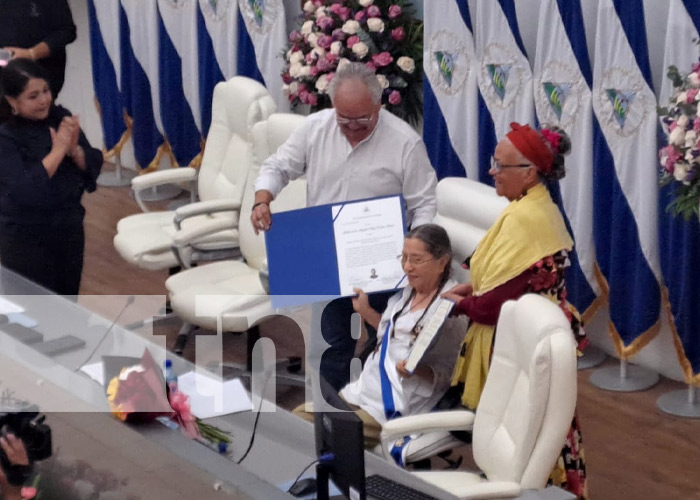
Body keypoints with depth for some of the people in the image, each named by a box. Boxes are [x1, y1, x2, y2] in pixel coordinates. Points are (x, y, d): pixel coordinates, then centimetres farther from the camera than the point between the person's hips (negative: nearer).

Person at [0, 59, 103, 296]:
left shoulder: (60, 117, -4)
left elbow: (94, 167, -1)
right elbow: (23, 192, -28)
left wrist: (74, 148, -21)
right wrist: (58, 151, -25)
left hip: (69, 228, 5)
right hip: (26, 239, -5)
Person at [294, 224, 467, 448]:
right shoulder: (406, 293, 10)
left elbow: (448, 373, -13)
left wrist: (416, 370, -30)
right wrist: (365, 311, 17)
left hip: (393, 407, -9)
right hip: (366, 387, 9)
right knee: (298, 416, 6)